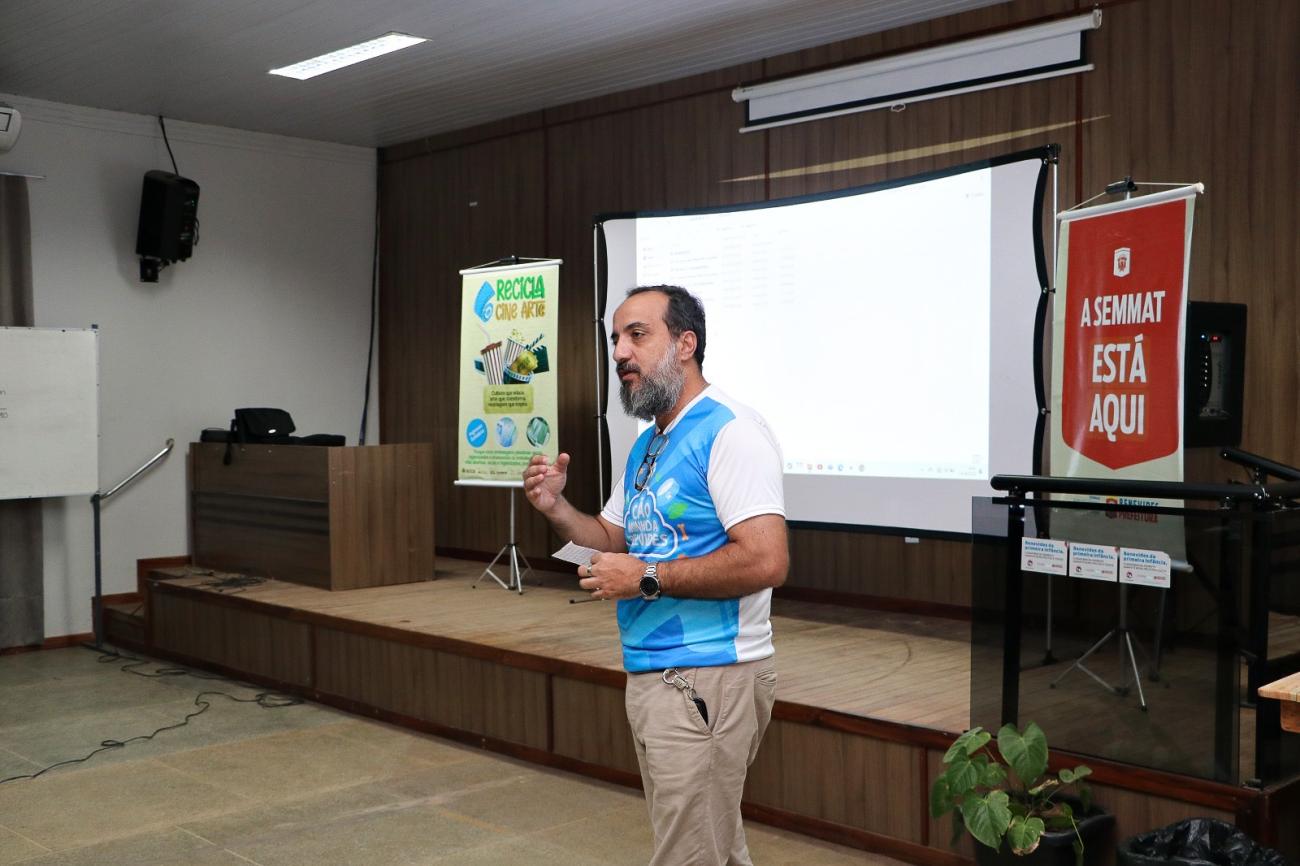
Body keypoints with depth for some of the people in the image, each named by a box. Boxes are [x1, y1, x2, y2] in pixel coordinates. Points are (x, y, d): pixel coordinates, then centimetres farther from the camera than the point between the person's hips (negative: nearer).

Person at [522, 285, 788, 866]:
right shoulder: (647, 446, 16)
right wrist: (556, 508, 6)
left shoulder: (728, 431, -15)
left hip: (704, 680, -9)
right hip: (652, 674, 9)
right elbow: (614, 537, 26)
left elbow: (767, 561, -25)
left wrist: (647, 578, -19)